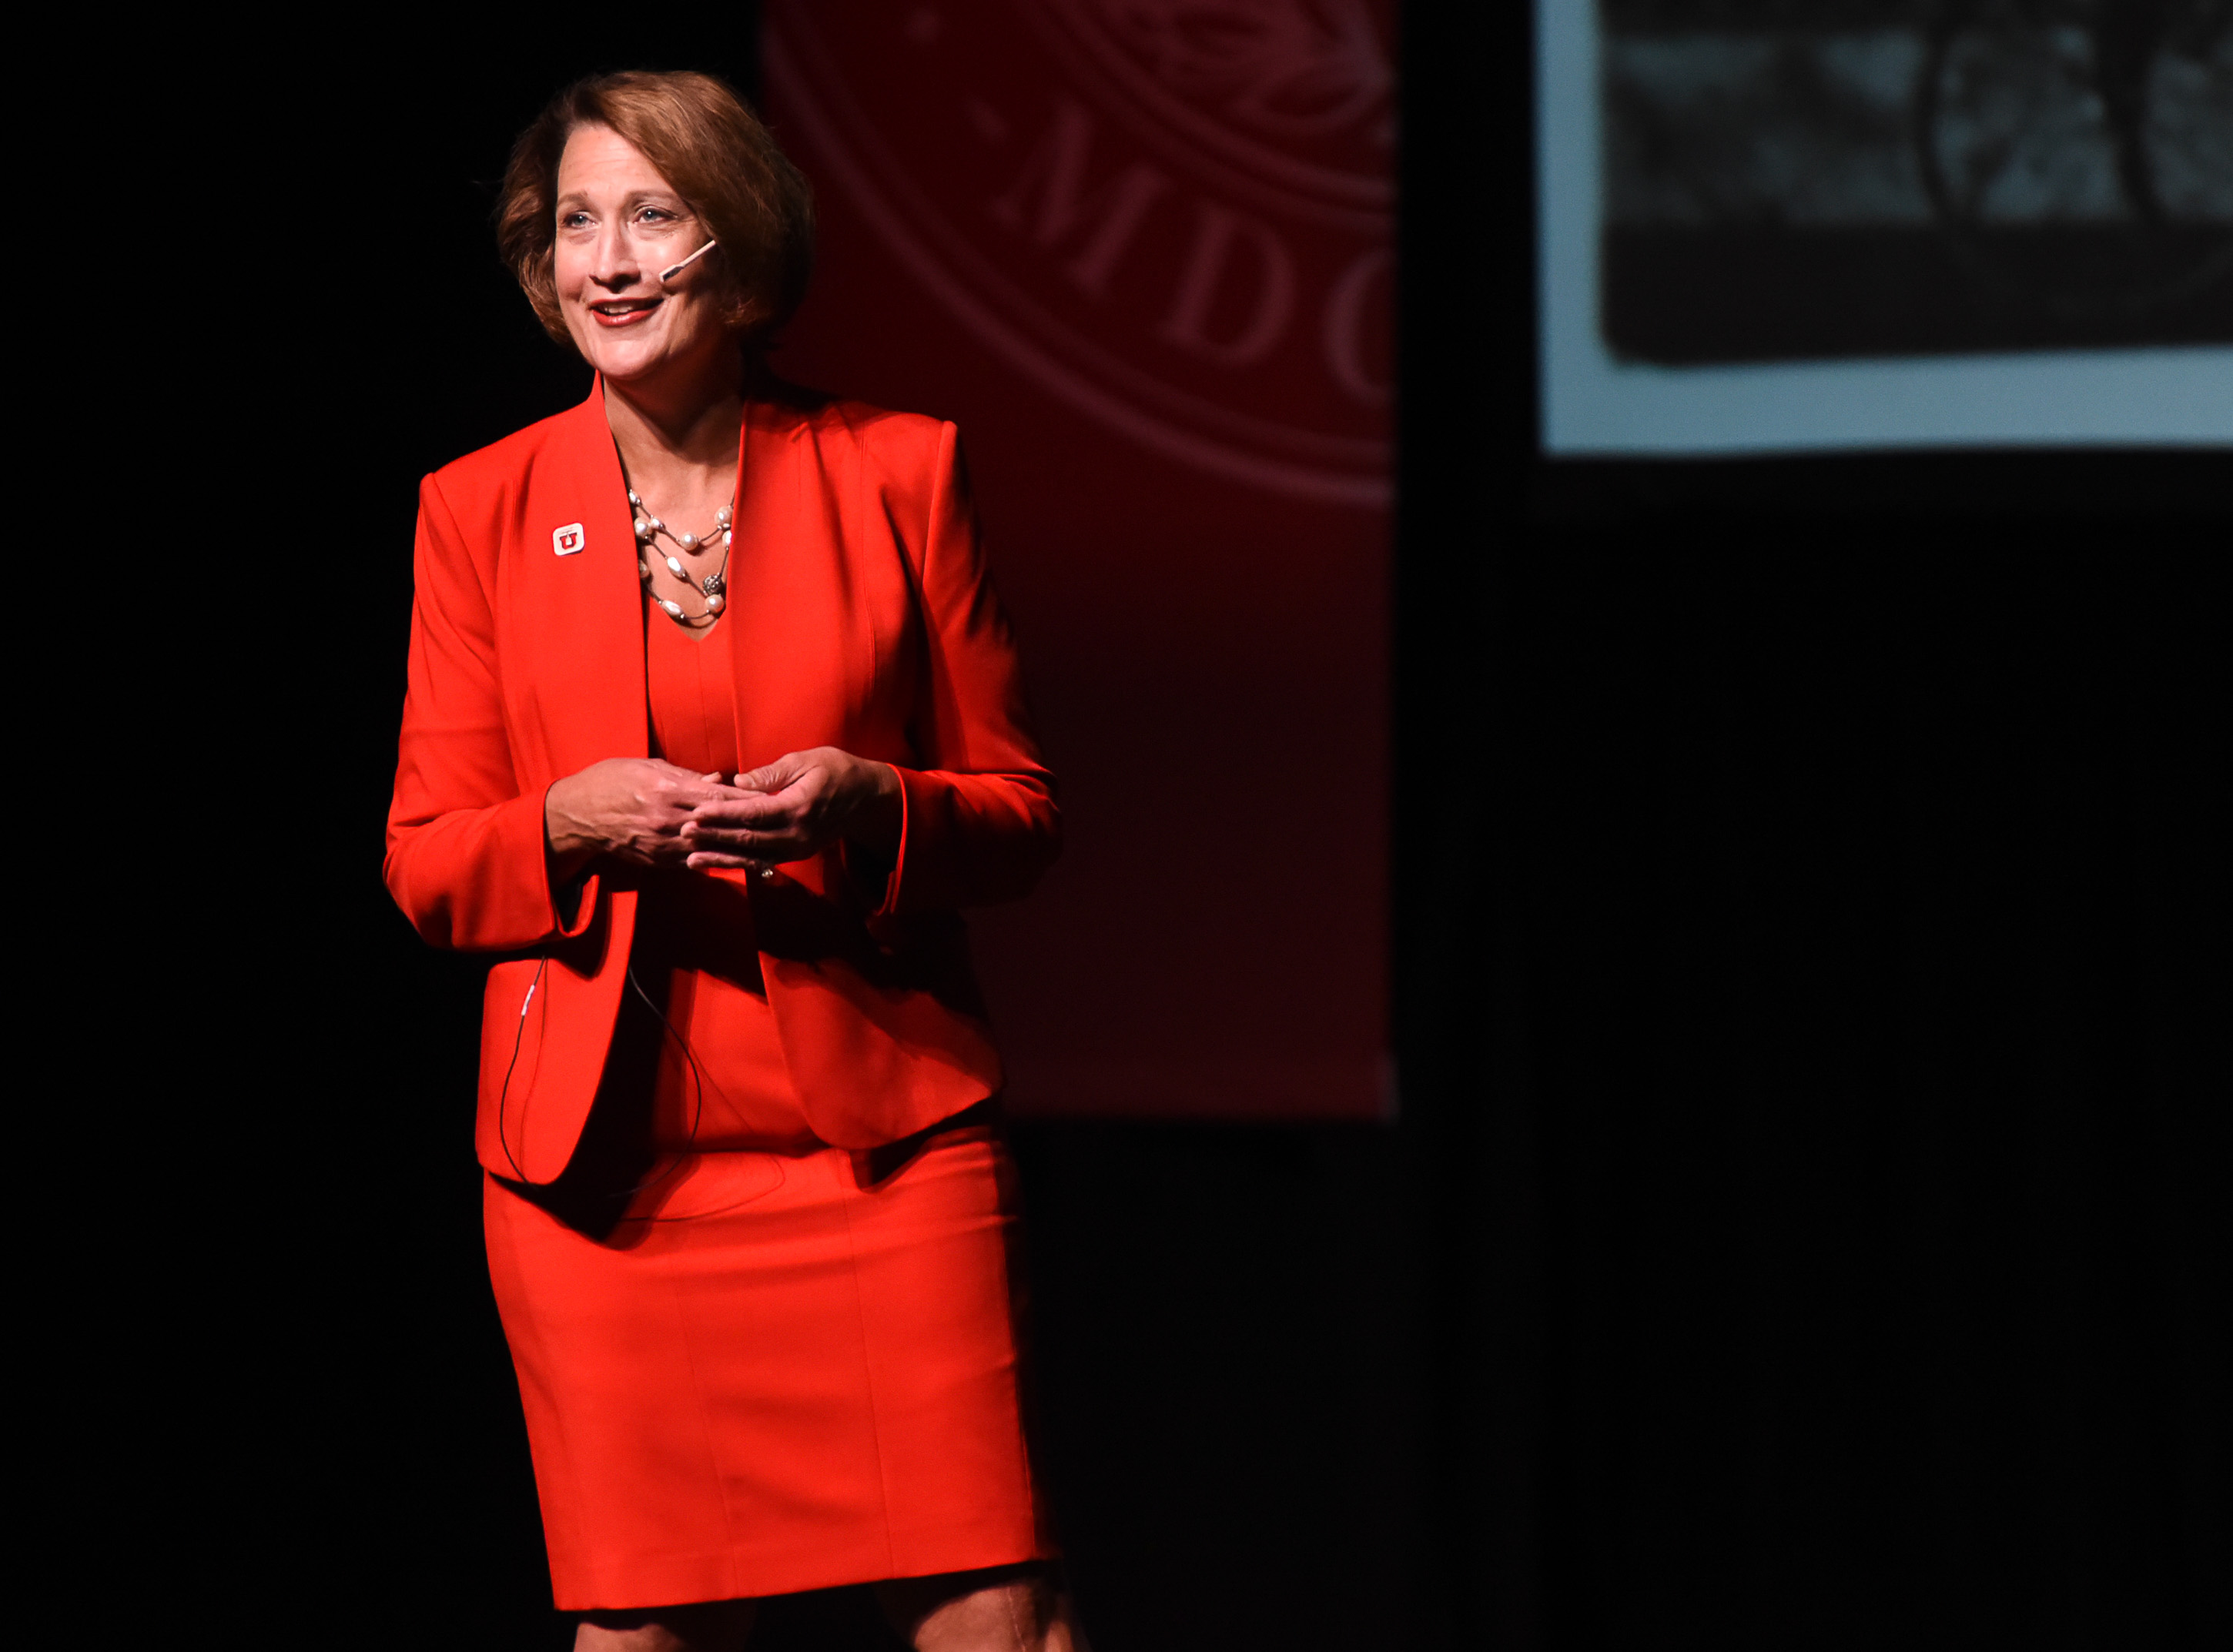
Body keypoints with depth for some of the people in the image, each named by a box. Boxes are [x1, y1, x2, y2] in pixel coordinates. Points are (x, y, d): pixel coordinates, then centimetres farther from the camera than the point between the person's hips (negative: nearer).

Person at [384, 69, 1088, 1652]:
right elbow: (424, 865, 8)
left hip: (882, 1132, -1)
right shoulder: (482, 511, 7)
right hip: (604, 1156, 1)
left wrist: (869, 807, -13)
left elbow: (1023, 809, 8)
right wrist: (567, 825, -14)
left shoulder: (896, 472, 5)